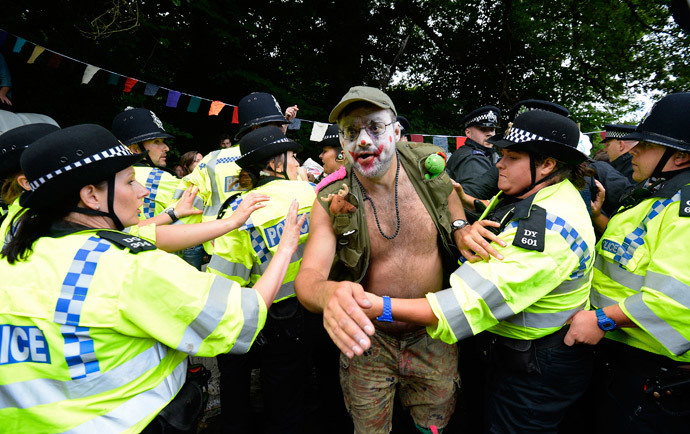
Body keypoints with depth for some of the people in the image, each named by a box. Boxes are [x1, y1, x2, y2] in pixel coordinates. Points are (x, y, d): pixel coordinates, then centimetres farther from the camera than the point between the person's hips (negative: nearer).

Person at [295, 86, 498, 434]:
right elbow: (307, 276, -25)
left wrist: (460, 228, -8)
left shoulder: (427, 167, -12)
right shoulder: (331, 203, -17)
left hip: (434, 337, 2)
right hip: (366, 340, -1)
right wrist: (328, 294, -48)